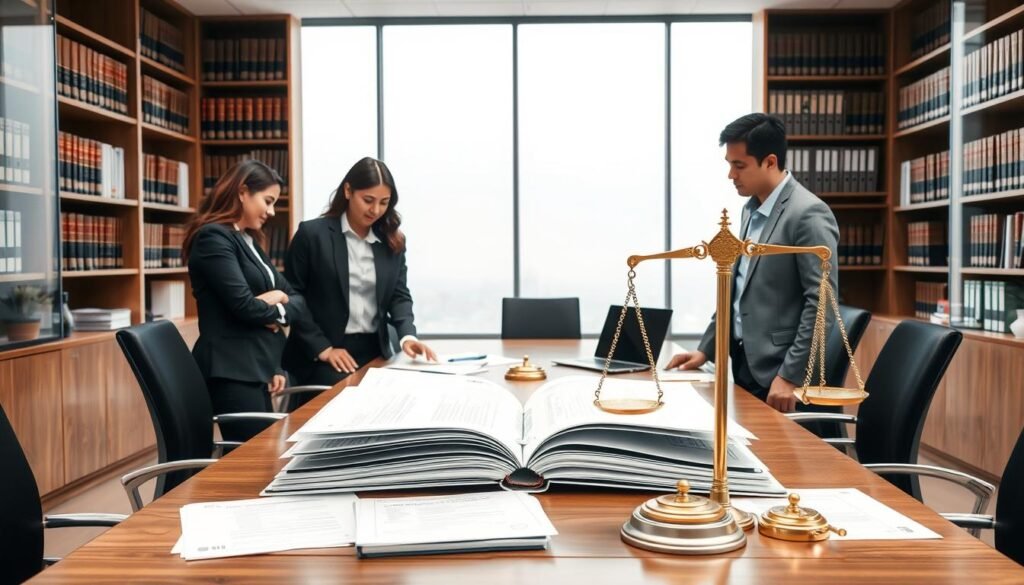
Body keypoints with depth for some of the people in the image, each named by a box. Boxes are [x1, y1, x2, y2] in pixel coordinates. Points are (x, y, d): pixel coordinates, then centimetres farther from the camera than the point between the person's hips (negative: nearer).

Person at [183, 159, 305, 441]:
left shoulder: (250, 241, 17)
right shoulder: (213, 237, -10)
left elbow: (296, 298, 13)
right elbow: (243, 305, -20)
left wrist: (277, 311, -8)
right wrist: (275, 308, 0)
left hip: (258, 365, 9)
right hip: (231, 369, -9)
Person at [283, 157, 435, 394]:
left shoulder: (393, 242, 7)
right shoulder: (312, 234, -6)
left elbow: (399, 295, 5)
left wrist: (407, 335, -15)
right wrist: (322, 348, -12)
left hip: (375, 352, 4)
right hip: (321, 357, -4)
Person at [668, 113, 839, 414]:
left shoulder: (808, 214, -15)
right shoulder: (752, 209, 11)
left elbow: (822, 301, -19)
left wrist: (790, 376, -21)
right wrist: (706, 349, 13)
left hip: (779, 373, -8)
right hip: (745, 364, 8)